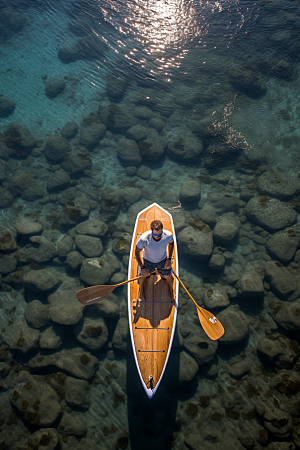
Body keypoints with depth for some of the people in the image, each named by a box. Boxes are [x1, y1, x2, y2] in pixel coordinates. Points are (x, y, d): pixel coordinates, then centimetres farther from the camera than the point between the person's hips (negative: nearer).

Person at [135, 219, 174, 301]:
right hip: (147, 261, -1)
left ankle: (171, 290, 57)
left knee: (168, 277, 19)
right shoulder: (144, 238, -40)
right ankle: (141, 289, 61)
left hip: (163, 261, 1)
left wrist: (169, 259, -7)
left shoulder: (168, 235, -34)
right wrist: (142, 268, -16)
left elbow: (171, 242, -6)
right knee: (143, 275, 23)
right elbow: (137, 252, -20)